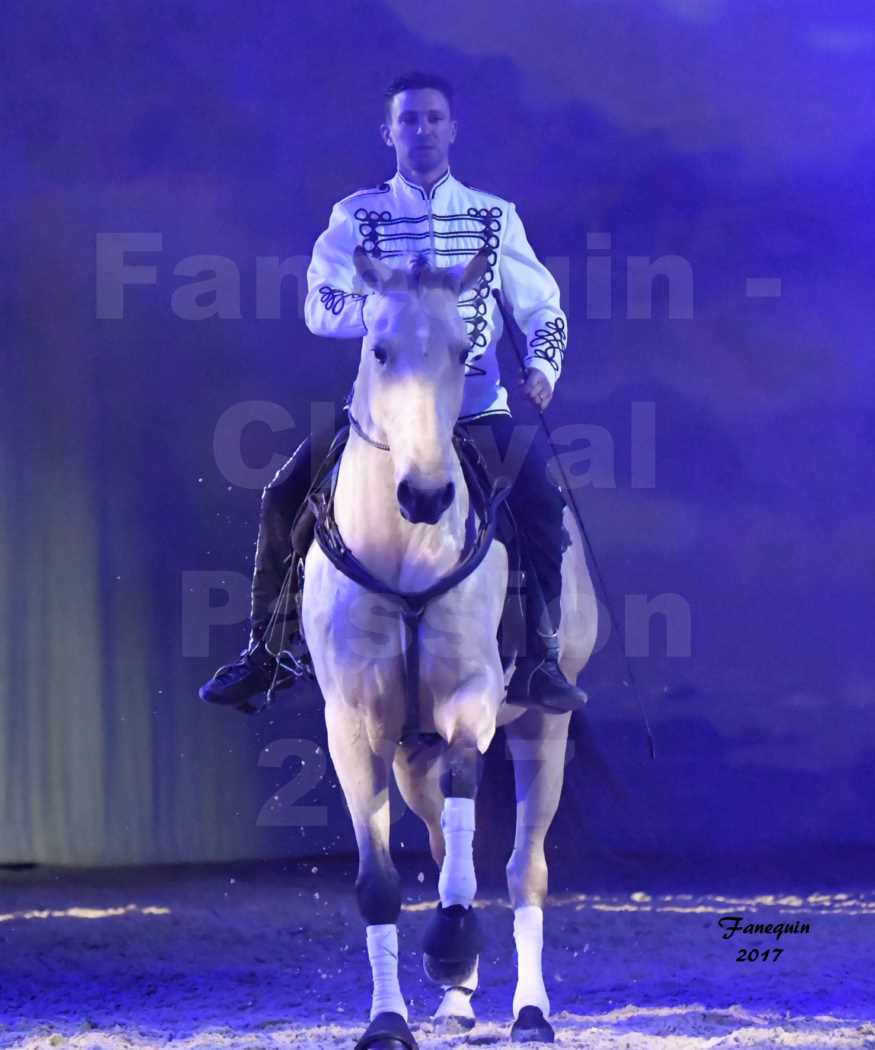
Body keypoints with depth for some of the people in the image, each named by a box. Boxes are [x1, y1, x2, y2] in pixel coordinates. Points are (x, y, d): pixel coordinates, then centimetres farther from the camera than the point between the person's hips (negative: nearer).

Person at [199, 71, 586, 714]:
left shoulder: (495, 217, 8)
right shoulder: (356, 217, 5)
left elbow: (543, 309, 10)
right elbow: (319, 308, -6)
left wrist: (541, 367, -10)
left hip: (476, 408, 0)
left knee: (541, 500, -24)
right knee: (285, 497, -14)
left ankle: (539, 661, -14)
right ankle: (264, 652, 2)